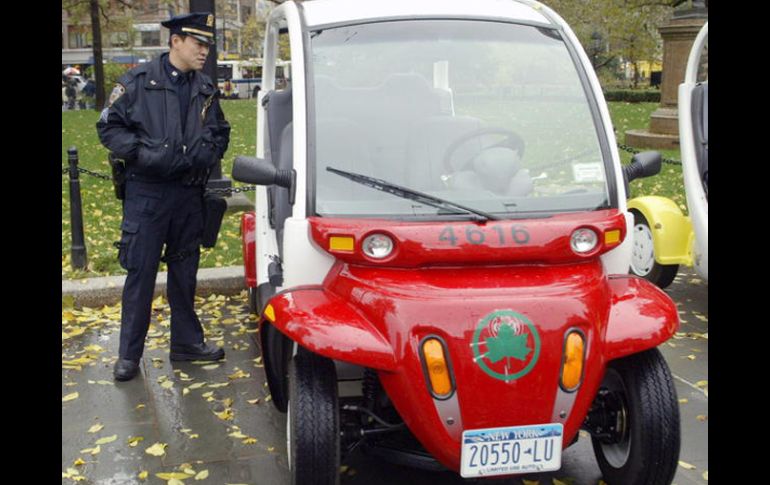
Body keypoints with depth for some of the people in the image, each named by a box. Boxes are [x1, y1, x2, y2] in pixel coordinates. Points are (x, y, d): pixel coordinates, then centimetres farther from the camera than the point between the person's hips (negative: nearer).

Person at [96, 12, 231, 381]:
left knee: (185, 272, 14)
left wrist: (207, 153, 1)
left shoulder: (206, 90, 10)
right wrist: (143, 153, -16)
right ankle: (129, 354, 10)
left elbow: (221, 133, 20)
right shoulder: (138, 82, -5)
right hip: (147, 194, -4)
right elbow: (108, 127, -4)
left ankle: (187, 342, 27)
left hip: (189, 194, 5)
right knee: (140, 272, -1)